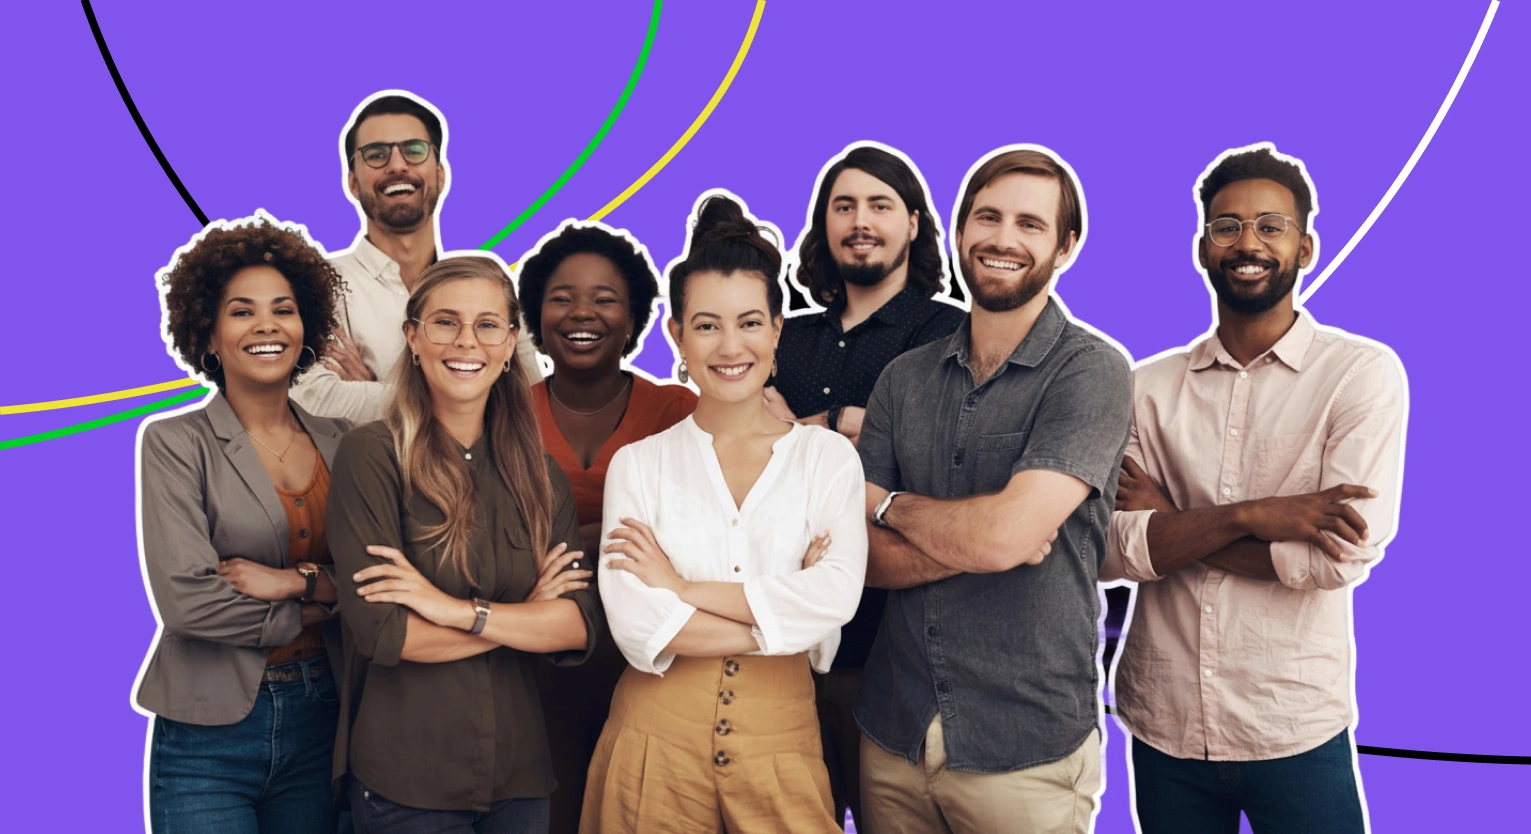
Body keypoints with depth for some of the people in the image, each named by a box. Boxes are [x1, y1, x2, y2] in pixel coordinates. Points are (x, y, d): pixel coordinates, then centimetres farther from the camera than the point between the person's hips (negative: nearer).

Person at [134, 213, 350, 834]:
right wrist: (320, 606, -8)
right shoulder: (175, 443, -5)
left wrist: (299, 581, -16)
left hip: (321, 726, 4)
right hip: (209, 737, -3)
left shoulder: (338, 442, 7)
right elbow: (186, 598, -15)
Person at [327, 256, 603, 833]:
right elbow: (381, 630, -17)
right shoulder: (371, 456, -9)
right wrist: (528, 615, -8)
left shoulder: (540, 477, 6)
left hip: (520, 775, 4)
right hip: (403, 781, -4)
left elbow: (581, 626, -4)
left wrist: (459, 610, -17)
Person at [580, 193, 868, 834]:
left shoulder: (828, 456, 1)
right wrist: (782, 619, -12)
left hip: (780, 739, 0)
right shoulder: (637, 464, 1)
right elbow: (635, 626, -12)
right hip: (658, 739, 0)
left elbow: (836, 598, -15)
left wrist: (681, 588, -12)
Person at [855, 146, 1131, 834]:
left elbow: (1004, 534, -21)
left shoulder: (1091, 371, -10)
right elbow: (862, 557, 0)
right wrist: (974, 541, -17)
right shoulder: (905, 378, 6)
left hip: (1026, 750, -4)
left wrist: (890, 504, -4)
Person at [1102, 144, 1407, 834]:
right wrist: (1249, 517, -20)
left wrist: (1170, 526, -10)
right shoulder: (1150, 387, 3)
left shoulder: (1363, 374, -5)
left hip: (1296, 736, -3)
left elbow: (1345, 554, -16)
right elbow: (1108, 551, -7)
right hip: (1163, 728, 3)